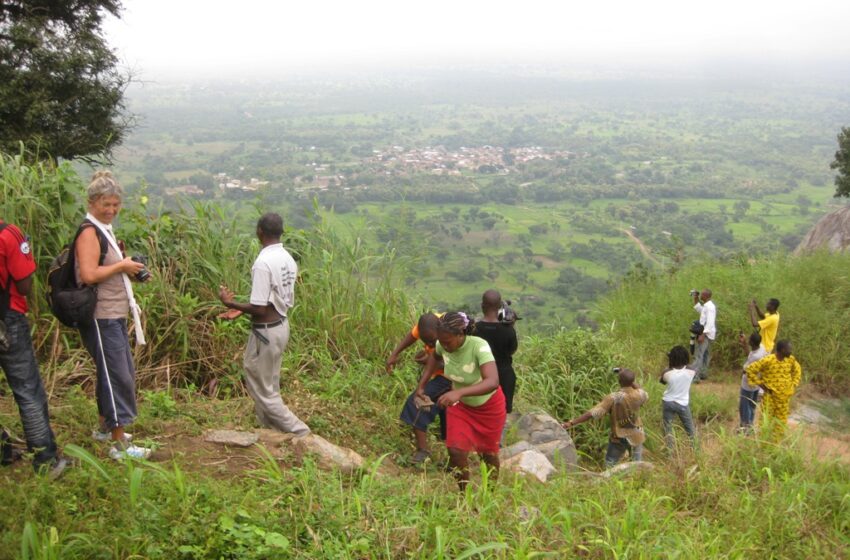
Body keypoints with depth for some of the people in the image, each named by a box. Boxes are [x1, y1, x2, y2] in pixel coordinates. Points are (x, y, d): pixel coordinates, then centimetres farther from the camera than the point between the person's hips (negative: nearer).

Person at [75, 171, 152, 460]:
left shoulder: (103, 230, 15)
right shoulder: (89, 232, -15)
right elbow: (88, 274, -26)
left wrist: (131, 271, 9)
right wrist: (121, 266, -17)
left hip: (114, 315, 10)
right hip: (101, 318, -10)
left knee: (123, 372, 19)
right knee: (118, 376, -7)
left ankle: (105, 427, 34)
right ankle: (120, 445, -1)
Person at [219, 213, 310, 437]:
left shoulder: (263, 262, -23)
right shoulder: (288, 259, 4)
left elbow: (259, 309, -24)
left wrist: (230, 303, -9)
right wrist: (242, 309, 14)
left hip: (266, 332, -9)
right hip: (281, 326, 9)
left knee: (264, 391, 4)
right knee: (267, 386, 20)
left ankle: (301, 434, 6)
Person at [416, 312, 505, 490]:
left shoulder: (479, 346, -38)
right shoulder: (443, 344, -23)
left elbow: (493, 382, -51)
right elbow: (434, 356, 3)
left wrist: (459, 392, -63)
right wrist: (422, 385, -3)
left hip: (488, 406, -3)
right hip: (460, 404, 3)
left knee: (488, 452, 14)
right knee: (455, 450, -8)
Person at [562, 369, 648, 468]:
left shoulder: (614, 398, -24)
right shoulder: (638, 395, -15)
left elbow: (592, 413, -27)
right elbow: (645, 395, 14)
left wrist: (572, 423, -25)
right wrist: (630, 379, 8)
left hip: (618, 437, -3)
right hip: (636, 437, 3)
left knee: (609, 466, 12)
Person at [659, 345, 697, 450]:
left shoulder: (667, 373, -20)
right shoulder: (691, 372, -18)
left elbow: (662, 381, 3)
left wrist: (669, 366, 4)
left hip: (668, 402, -1)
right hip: (683, 404, 1)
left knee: (667, 428, 12)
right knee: (690, 428, 19)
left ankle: (670, 451, 16)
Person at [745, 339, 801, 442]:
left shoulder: (791, 359, -4)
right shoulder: (767, 360, -21)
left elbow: (797, 370, 17)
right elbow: (750, 370, -17)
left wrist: (794, 384, 6)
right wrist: (761, 385, -15)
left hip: (785, 397, 5)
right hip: (770, 396, -5)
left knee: (781, 422, 13)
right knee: (766, 421, 1)